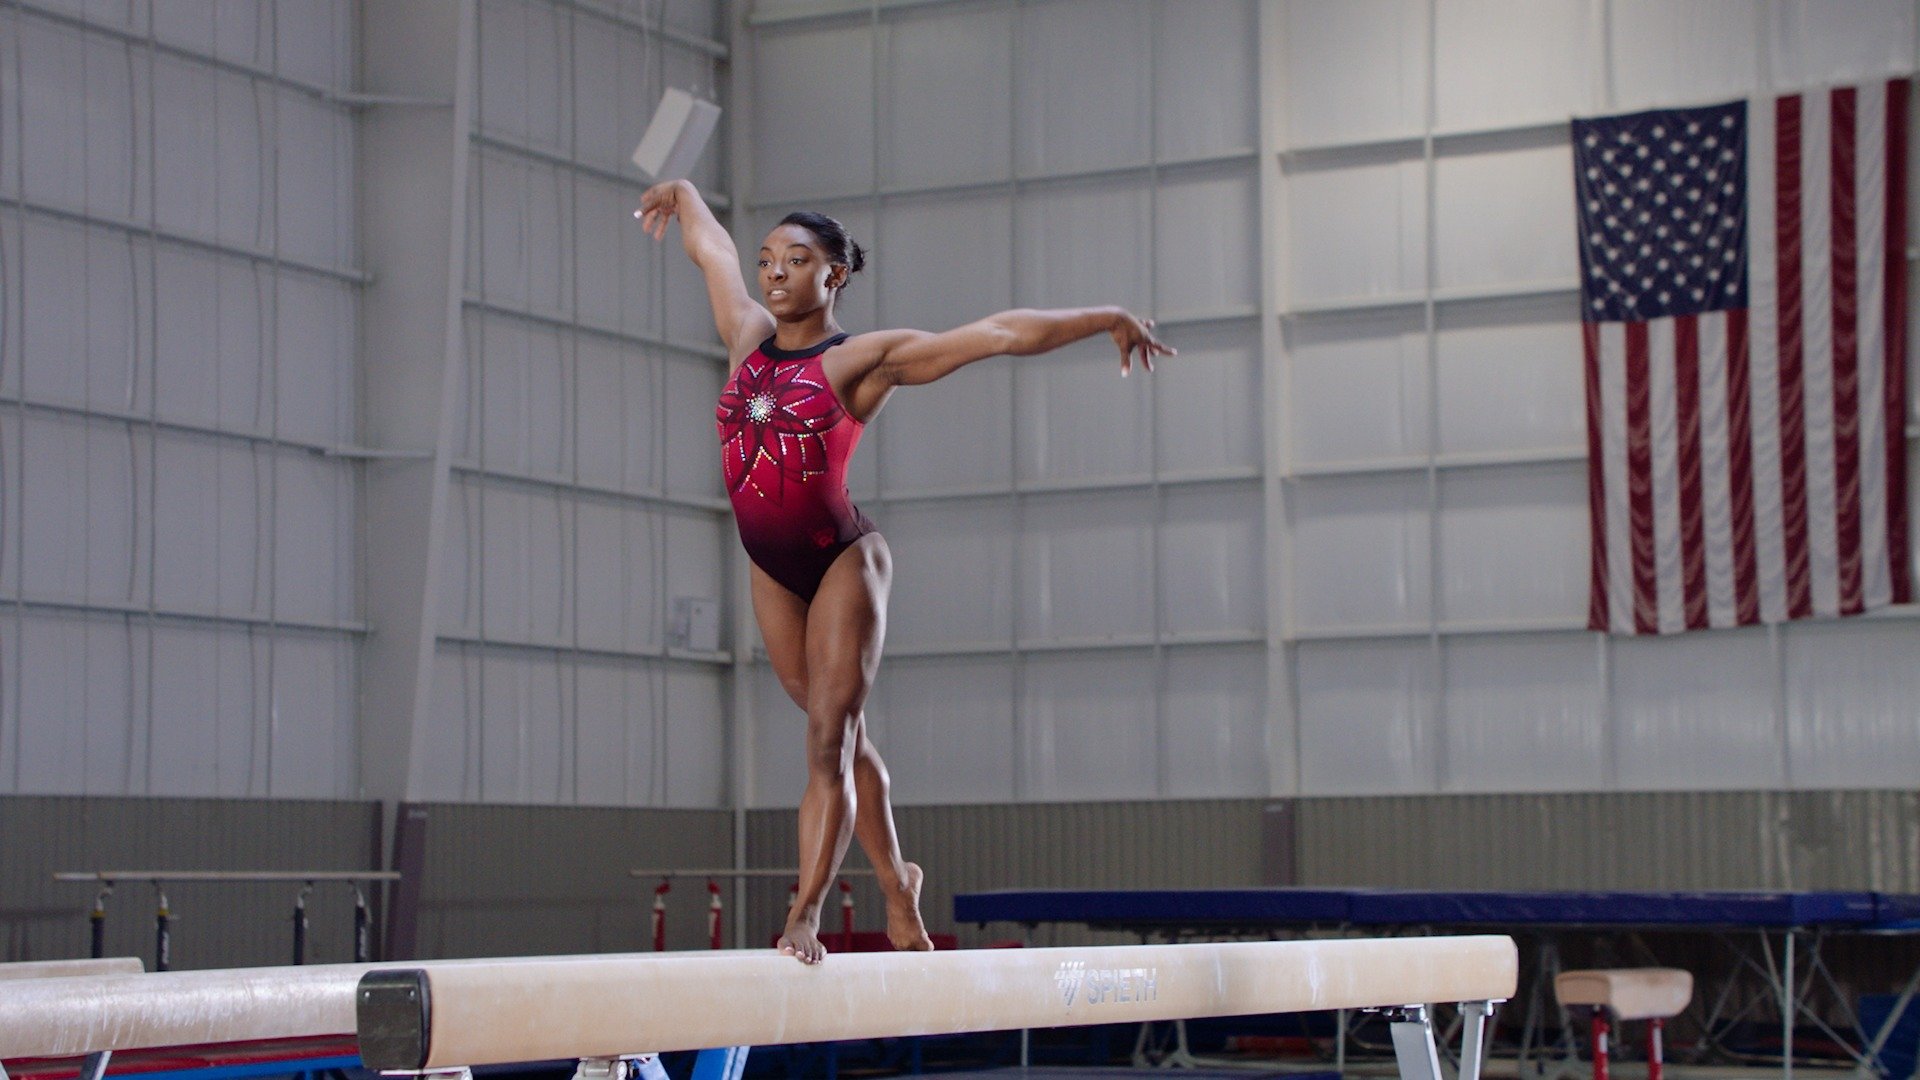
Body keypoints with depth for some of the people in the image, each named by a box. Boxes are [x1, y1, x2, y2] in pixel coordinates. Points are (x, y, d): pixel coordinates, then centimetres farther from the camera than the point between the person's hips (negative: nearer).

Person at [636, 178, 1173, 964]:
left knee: (830, 740, -9)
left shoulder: (862, 359, -7)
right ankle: (895, 886, 30)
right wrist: (680, 194, 42)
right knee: (841, 737, 15)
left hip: (841, 560, -5)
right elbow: (710, 245, 25)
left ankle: (804, 914, -13)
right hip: (773, 571, 6)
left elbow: (1003, 334, -8)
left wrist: (1107, 320, -7)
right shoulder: (747, 336, 7)